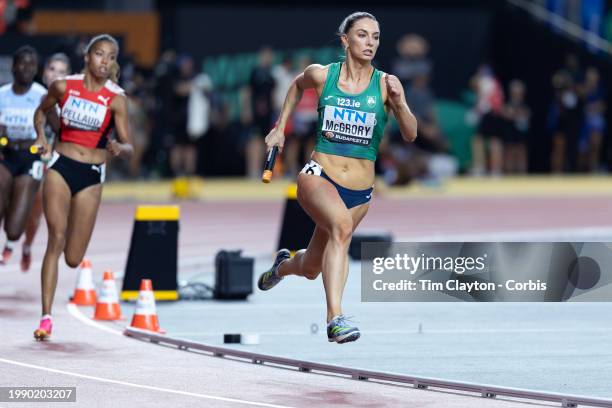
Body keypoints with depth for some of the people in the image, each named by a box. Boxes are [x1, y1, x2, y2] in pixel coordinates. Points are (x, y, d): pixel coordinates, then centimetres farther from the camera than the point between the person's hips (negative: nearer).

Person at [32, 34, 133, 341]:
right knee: (56, 238, -15)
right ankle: (46, 317, -14)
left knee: (73, 258, 2)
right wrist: (41, 135, 2)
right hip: (60, 166, 0)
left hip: (91, 175, 0)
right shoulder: (63, 87, -2)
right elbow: (41, 111, 19)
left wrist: (119, 148, -28)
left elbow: (128, 148, -6)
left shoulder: (116, 99, -6)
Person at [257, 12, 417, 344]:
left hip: (360, 190, 3)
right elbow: (297, 85, 21)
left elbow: (410, 135, -12)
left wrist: (399, 103, -29)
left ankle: (283, 265, 55)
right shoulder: (321, 75, -3)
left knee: (311, 268, 16)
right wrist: (280, 127, 20)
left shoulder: (385, 84, -5)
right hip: (318, 176, -2)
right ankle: (335, 317, -39)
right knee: (342, 223, -36)